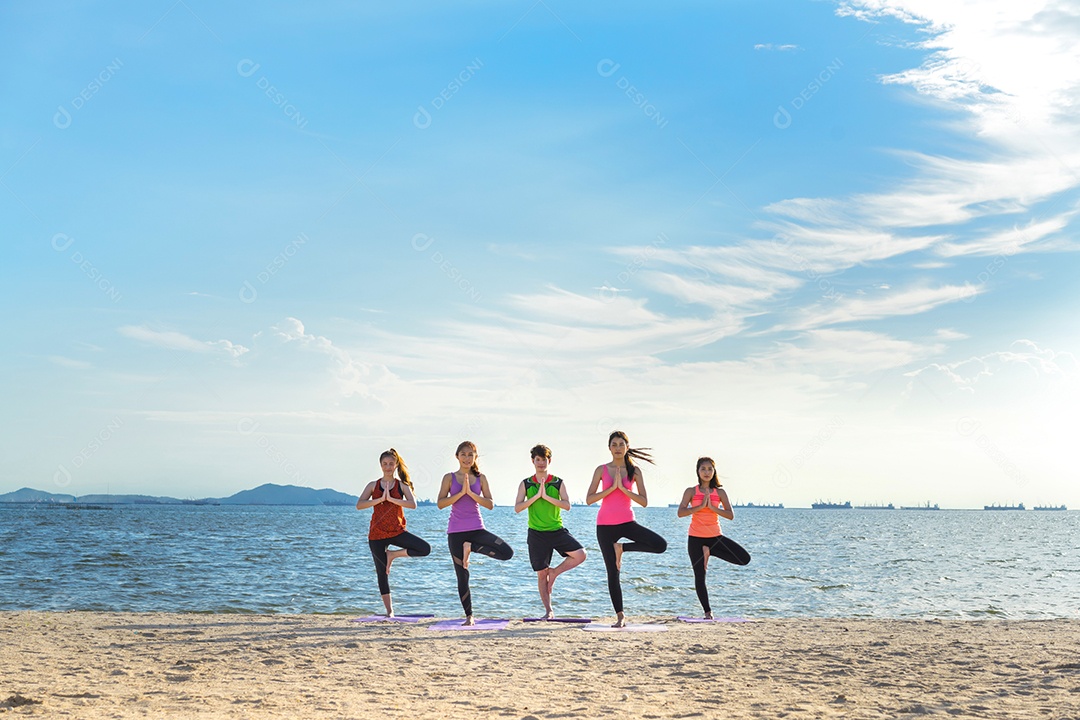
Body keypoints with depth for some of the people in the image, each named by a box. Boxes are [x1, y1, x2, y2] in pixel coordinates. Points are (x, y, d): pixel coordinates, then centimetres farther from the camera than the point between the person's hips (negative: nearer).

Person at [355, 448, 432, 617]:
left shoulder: (402, 485, 3)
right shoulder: (373, 486, 4)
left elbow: (413, 504, -14)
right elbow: (359, 505, -10)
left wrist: (391, 499, -21)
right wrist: (380, 499, -19)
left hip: (397, 531, 0)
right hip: (377, 534, 0)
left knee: (425, 549, -19)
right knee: (382, 573, 3)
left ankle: (392, 554, -1)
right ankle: (389, 611, 12)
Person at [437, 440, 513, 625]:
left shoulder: (480, 478, 6)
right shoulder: (449, 478, 2)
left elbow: (490, 504, -4)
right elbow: (440, 503, -9)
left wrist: (471, 493, -15)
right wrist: (461, 492, -17)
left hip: (476, 529, 2)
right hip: (456, 531, -2)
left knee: (507, 552, -20)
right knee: (462, 577, 2)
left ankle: (471, 547, -4)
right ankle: (469, 616, 13)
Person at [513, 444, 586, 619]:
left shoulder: (558, 483, 3)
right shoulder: (526, 484, 3)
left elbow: (567, 505, -8)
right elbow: (517, 508, -6)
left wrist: (547, 496, -18)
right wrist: (536, 496, -16)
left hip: (557, 530, 0)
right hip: (537, 533, 0)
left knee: (580, 554, -20)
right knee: (541, 573, 3)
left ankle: (555, 572, 3)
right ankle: (548, 611, 13)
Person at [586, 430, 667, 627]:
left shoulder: (634, 471, 3)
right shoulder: (602, 470, 2)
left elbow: (644, 501, -4)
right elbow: (589, 499, -6)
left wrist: (623, 488, -14)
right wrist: (612, 487, -14)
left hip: (627, 522, 1)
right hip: (605, 525, -1)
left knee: (660, 545, -22)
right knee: (612, 573, 1)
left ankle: (621, 548, -3)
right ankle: (620, 616, 11)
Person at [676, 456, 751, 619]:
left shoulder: (720, 493, 5)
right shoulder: (691, 492, 1)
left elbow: (730, 515, -6)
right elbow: (681, 512, -13)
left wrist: (712, 507, -16)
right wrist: (701, 506, -20)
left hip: (715, 537, 2)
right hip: (696, 538, -2)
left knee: (744, 559, -14)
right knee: (699, 576, 0)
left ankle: (710, 551, 2)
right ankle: (707, 612, 12)